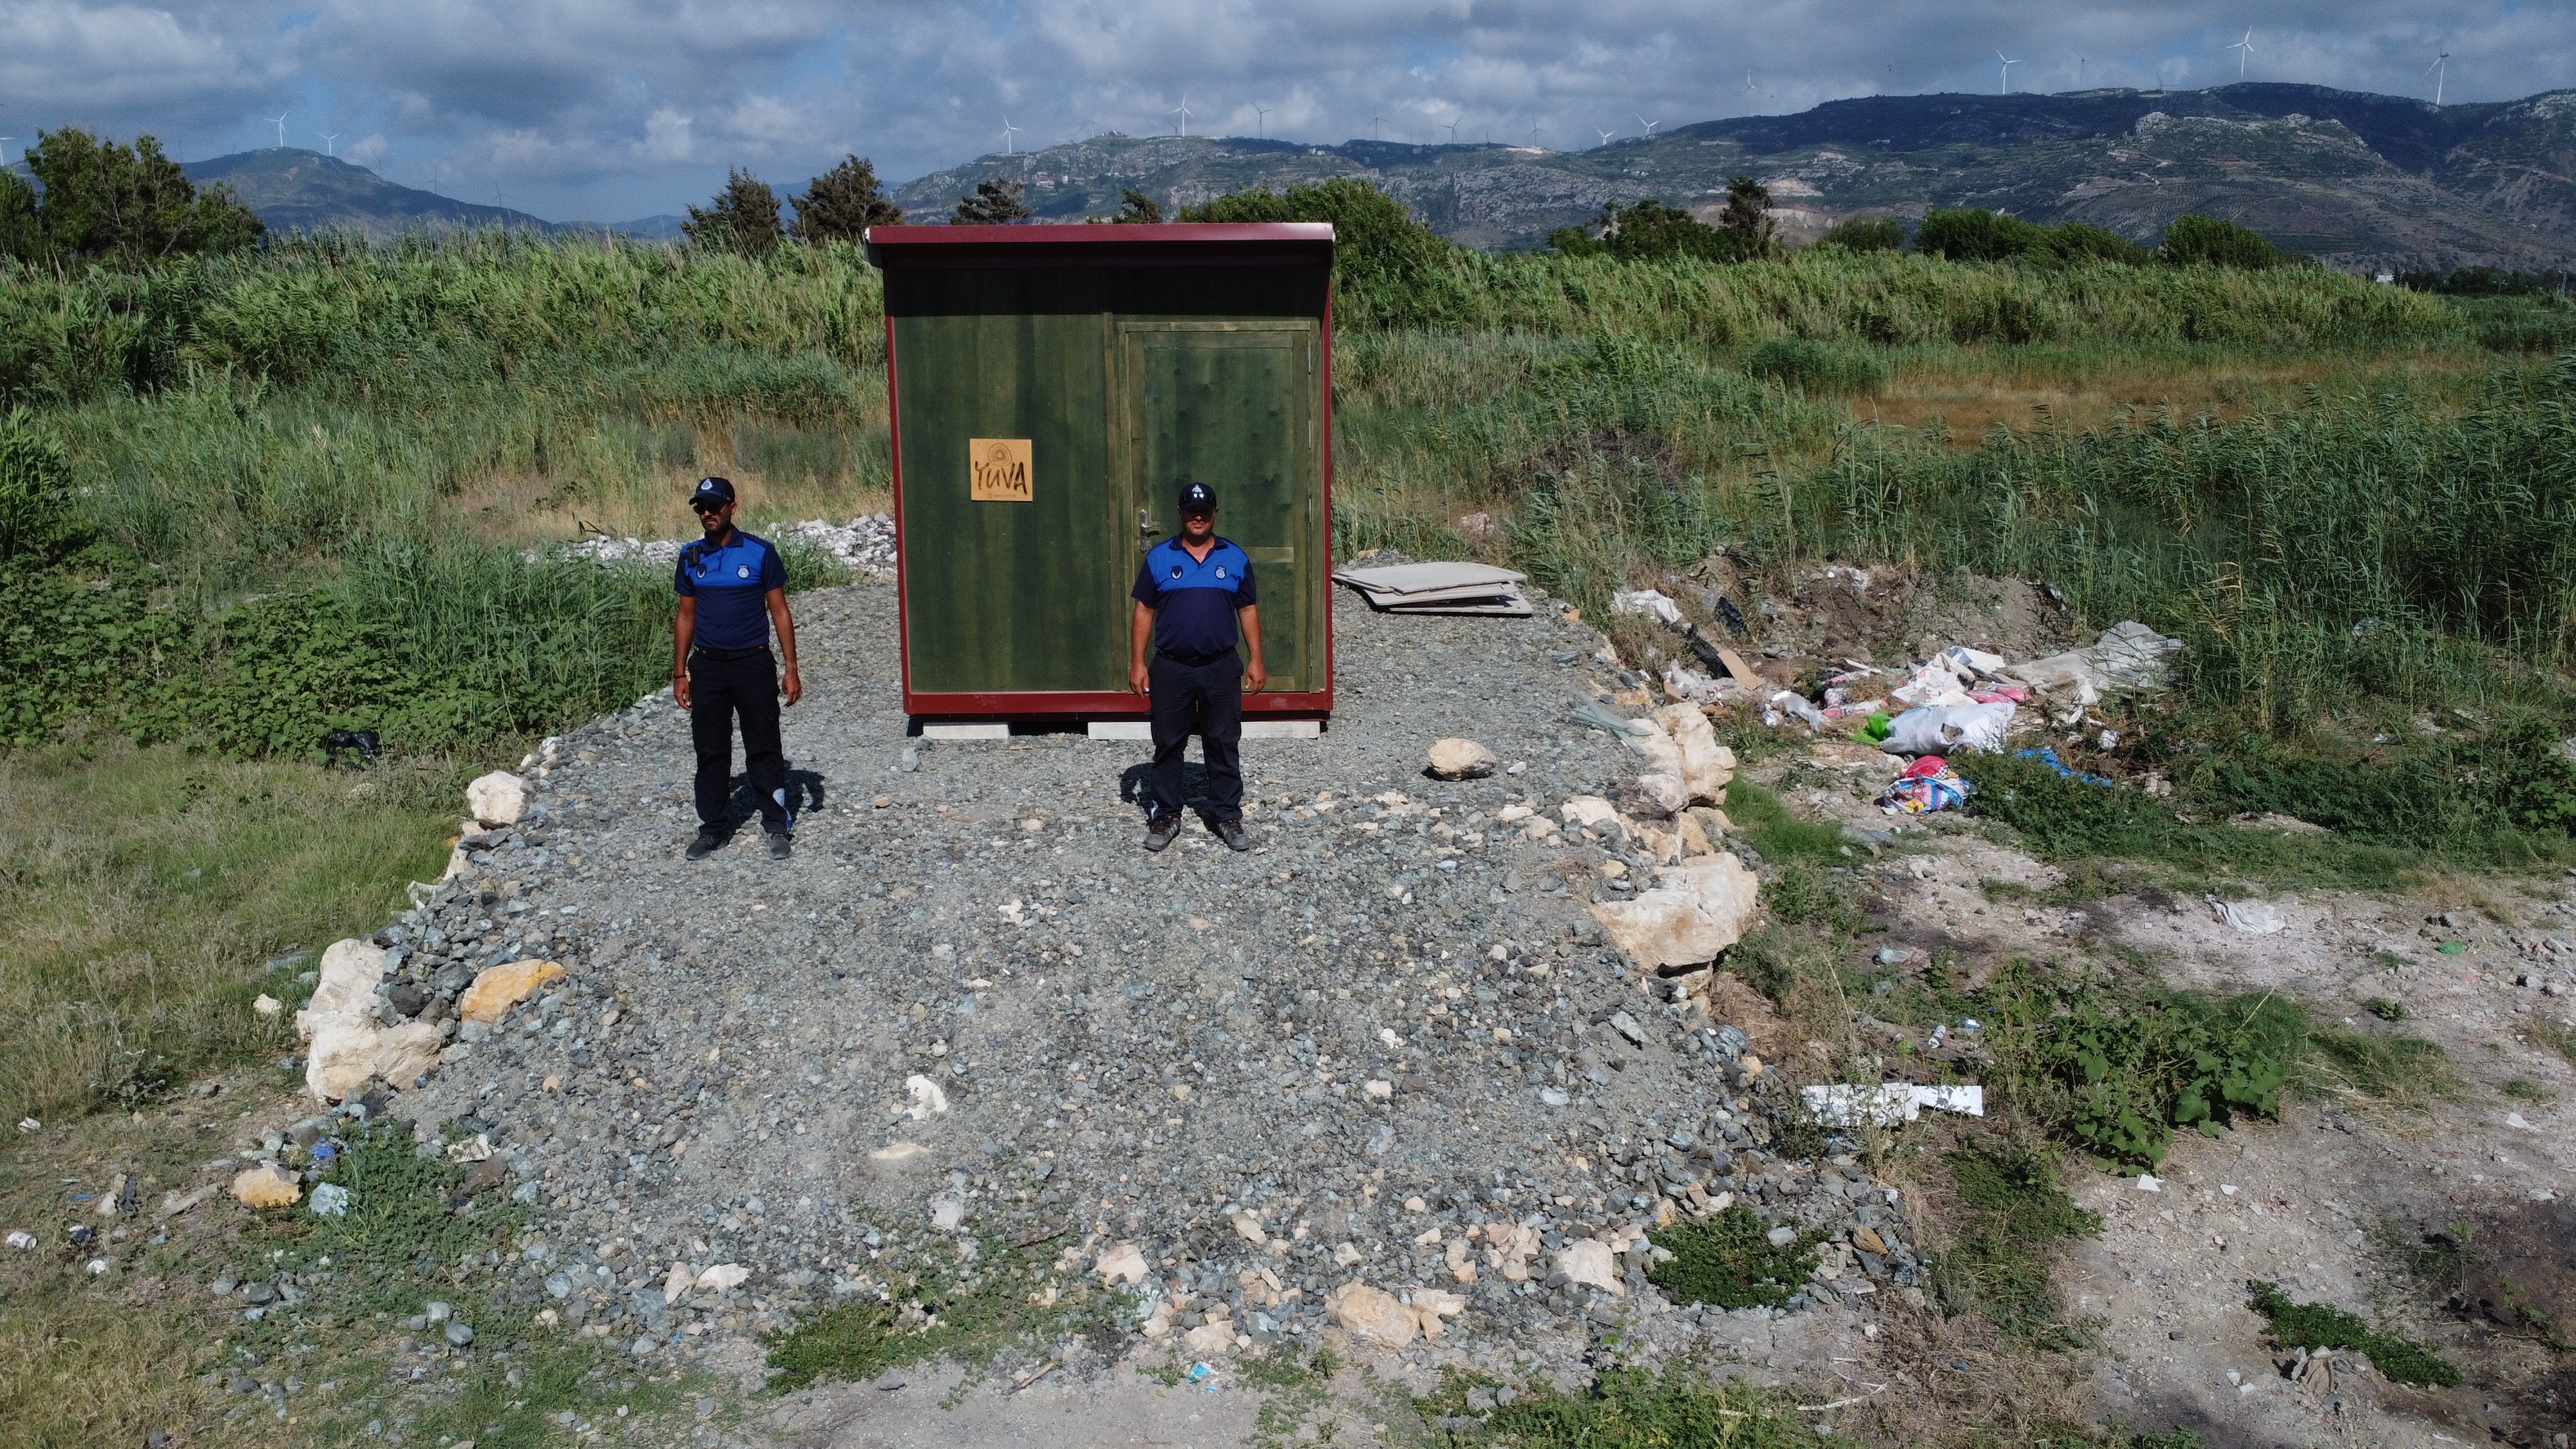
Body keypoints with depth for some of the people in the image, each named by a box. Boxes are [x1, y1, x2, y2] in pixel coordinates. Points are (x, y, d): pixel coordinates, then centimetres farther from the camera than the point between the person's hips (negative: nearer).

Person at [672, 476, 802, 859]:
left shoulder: (760, 552, -4)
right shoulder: (691, 557, 6)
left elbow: (779, 612, -1)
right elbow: (685, 617, 12)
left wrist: (791, 669, -6)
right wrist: (679, 673, 8)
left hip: (753, 663, -3)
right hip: (707, 666, 3)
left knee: (764, 748, 1)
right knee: (710, 750, 8)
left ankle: (776, 827, 10)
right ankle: (713, 828, 18)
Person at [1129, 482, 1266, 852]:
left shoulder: (1236, 558, 4)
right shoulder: (1159, 557, 2)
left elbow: (1248, 611, 7)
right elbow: (1144, 612, 3)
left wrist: (1256, 661, 1)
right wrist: (1137, 663, -2)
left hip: (1221, 668, 0)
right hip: (1171, 668, 0)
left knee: (1224, 745, 6)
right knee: (1168, 745, 7)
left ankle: (1228, 817, 15)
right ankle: (1166, 815, 18)